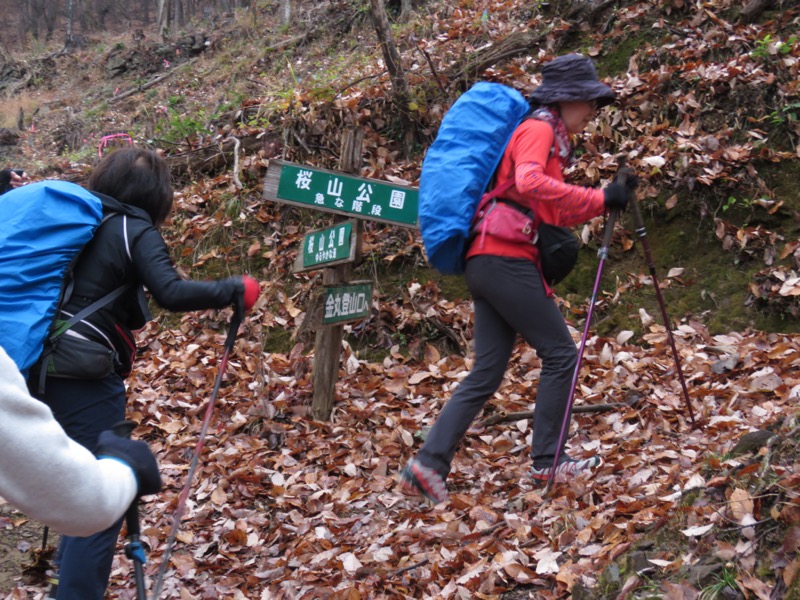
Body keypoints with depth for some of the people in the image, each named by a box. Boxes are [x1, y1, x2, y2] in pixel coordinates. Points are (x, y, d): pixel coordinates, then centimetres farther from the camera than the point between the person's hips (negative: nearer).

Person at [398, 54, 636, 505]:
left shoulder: (550, 138, 25)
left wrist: (604, 202, 12)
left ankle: (429, 464, 0)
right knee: (561, 354, -3)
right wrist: (600, 199, -22)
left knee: (487, 373, 5)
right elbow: (529, 183, -25)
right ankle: (548, 461, 3)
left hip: (489, 264, 10)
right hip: (507, 259, -10)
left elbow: (552, 216, 24)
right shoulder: (538, 130, -5)